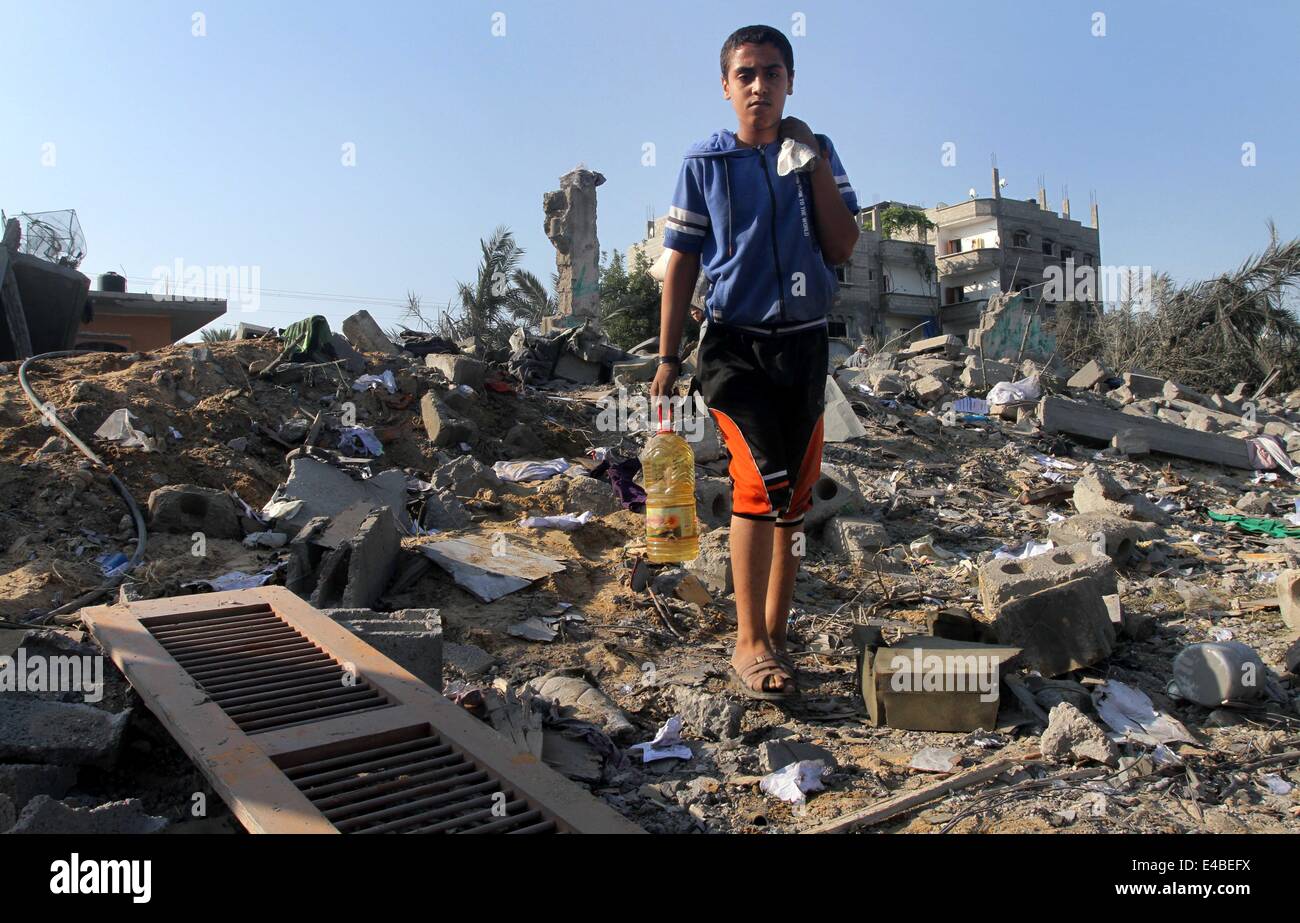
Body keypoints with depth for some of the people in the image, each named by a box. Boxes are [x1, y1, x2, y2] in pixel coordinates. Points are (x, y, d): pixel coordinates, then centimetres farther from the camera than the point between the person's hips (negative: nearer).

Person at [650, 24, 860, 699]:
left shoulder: (815, 154, 11)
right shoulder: (704, 163, 4)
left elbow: (843, 249, 2)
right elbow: (681, 263, 4)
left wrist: (816, 161, -5)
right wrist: (667, 358, 0)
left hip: (805, 342, 4)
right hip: (735, 344, -3)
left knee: (795, 492, 5)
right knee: (762, 479, -18)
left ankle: (775, 633, 19)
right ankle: (749, 644, -7)